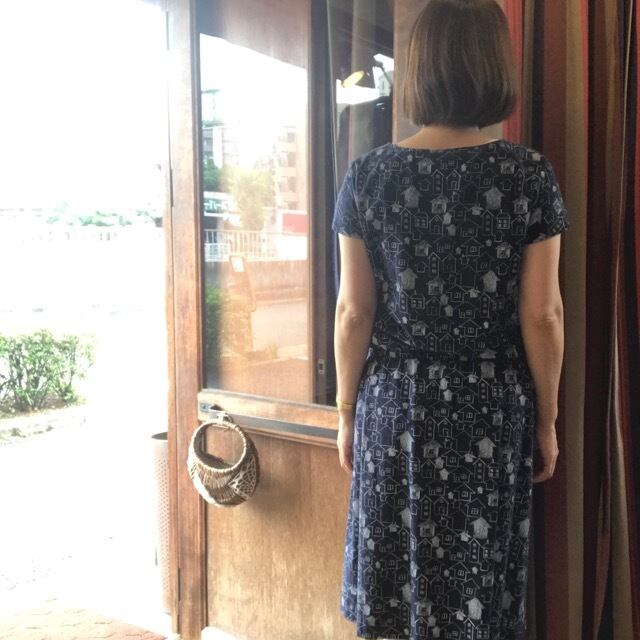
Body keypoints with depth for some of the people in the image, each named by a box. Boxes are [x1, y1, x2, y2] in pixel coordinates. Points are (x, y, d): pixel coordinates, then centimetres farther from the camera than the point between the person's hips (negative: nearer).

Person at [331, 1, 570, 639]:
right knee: (479, 583, 14)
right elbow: (542, 315, -7)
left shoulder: (368, 174, -6)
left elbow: (353, 312, -5)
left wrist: (346, 412, 6)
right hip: (491, 409, 0)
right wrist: (547, 419, 5)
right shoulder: (529, 173, -7)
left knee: (393, 579, 15)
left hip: (395, 405, 1)